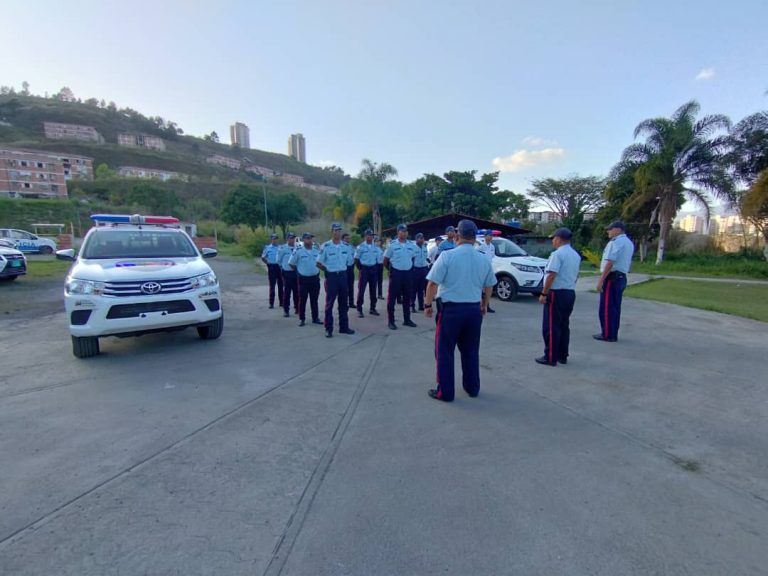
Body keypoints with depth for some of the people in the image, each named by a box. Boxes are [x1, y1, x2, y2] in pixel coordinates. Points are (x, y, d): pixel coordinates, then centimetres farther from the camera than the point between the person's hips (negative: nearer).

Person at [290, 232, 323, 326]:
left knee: (314, 299, 11)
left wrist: (316, 270, 11)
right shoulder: (298, 251, -9)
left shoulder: (316, 250, 3)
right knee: (302, 300, 4)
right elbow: (292, 264, -1)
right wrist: (299, 271, 5)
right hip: (303, 279, -3)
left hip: (315, 278, 3)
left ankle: (315, 318, 20)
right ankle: (302, 319, 14)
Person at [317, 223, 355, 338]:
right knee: (329, 303, 0)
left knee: (343, 302, 10)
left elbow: (350, 261, 15)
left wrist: (342, 268, 10)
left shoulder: (347, 246, 4)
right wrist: (328, 271, 0)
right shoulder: (325, 246, -8)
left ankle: (344, 327, 21)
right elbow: (319, 263, -4)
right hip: (331, 276, -4)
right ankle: (328, 329, 8)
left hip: (343, 275, 4)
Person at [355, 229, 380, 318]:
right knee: (361, 290, -4)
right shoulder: (361, 246, -5)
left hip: (373, 269, 5)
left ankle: (372, 308, 19)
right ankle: (359, 309, 2)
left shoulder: (375, 247, 9)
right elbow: (356, 259, -3)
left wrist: (375, 268, 7)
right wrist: (360, 269, -6)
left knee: (373, 290, 9)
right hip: (364, 269, -5)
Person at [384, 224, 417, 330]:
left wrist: (409, 268, 14)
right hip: (396, 273, -4)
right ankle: (391, 321, 8)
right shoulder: (392, 245, -7)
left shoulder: (411, 245, 6)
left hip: (407, 273, 5)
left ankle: (407, 319, 23)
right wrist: (391, 270, 6)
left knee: (407, 297, 11)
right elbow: (386, 260, 0)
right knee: (392, 297, 0)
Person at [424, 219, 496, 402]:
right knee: (471, 351, 19)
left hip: (450, 309, -4)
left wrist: (428, 304, 1)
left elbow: (433, 284, -12)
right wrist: (484, 305, 29)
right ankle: (472, 388, 30)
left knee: (445, 351, 7)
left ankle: (445, 392, 14)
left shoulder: (447, 256, -11)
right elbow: (489, 286, 14)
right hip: (474, 310, 5)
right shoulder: (484, 259, 3)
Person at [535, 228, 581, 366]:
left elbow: (551, 275, -21)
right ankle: (562, 356, 20)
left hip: (557, 293, -8)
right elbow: (576, 275, 19)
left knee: (551, 326, -2)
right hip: (570, 293, 9)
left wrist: (543, 294, -17)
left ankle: (550, 358, 3)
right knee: (564, 325, 14)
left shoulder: (557, 254, -15)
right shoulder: (576, 255, 13)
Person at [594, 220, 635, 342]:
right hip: (622, 277, 9)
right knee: (615, 307, 13)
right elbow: (627, 262, 20)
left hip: (612, 277, -9)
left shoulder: (615, 242, -14)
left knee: (606, 308, -3)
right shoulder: (629, 243, 17)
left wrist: (601, 280, -22)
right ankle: (613, 334, 19)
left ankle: (607, 334, 2)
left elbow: (610, 263, -22)